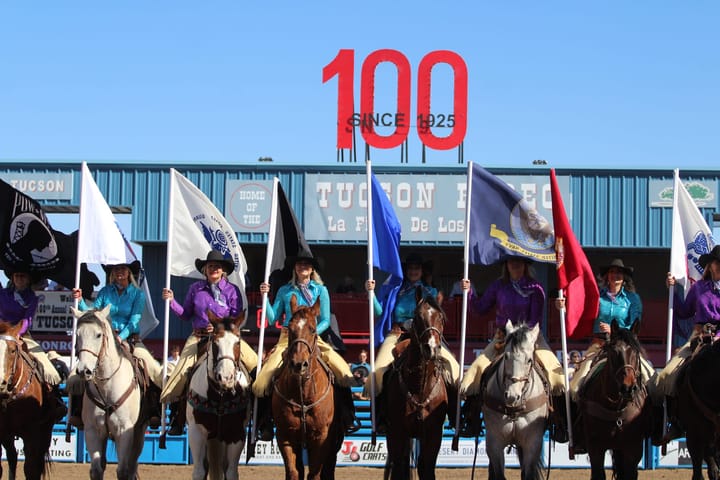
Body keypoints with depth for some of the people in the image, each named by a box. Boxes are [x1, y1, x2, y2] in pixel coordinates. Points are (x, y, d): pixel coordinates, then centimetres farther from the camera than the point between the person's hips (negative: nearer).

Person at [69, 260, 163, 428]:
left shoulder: (138, 294, 4)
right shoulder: (105, 292, 10)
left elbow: (134, 320, -5)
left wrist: (121, 337, -20)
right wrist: (80, 301, -15)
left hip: (129, 339, -1)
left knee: (153, 370, -23)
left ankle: (153, 412, -17)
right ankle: (77, 412, -14)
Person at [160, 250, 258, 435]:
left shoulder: (232, 290, 3)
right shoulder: (195, 289, 9)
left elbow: (237, 318, -1)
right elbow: (186, 315, 14)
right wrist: (172, 301, 1)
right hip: (199, 337, 1)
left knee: (253, 363, -18)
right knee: (183, 372, -13)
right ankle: (177, 419, -3)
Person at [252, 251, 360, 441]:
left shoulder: (320, 290, 9)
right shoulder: (284, 291, 12)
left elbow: (325, 321, 5)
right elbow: (272, 318, 8)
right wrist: (265, 296, -3)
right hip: (287, 339, 1)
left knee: (342, 372, -21)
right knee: (263, 380, -18)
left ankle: (349, 419, -6)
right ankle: (264, 426, -4)